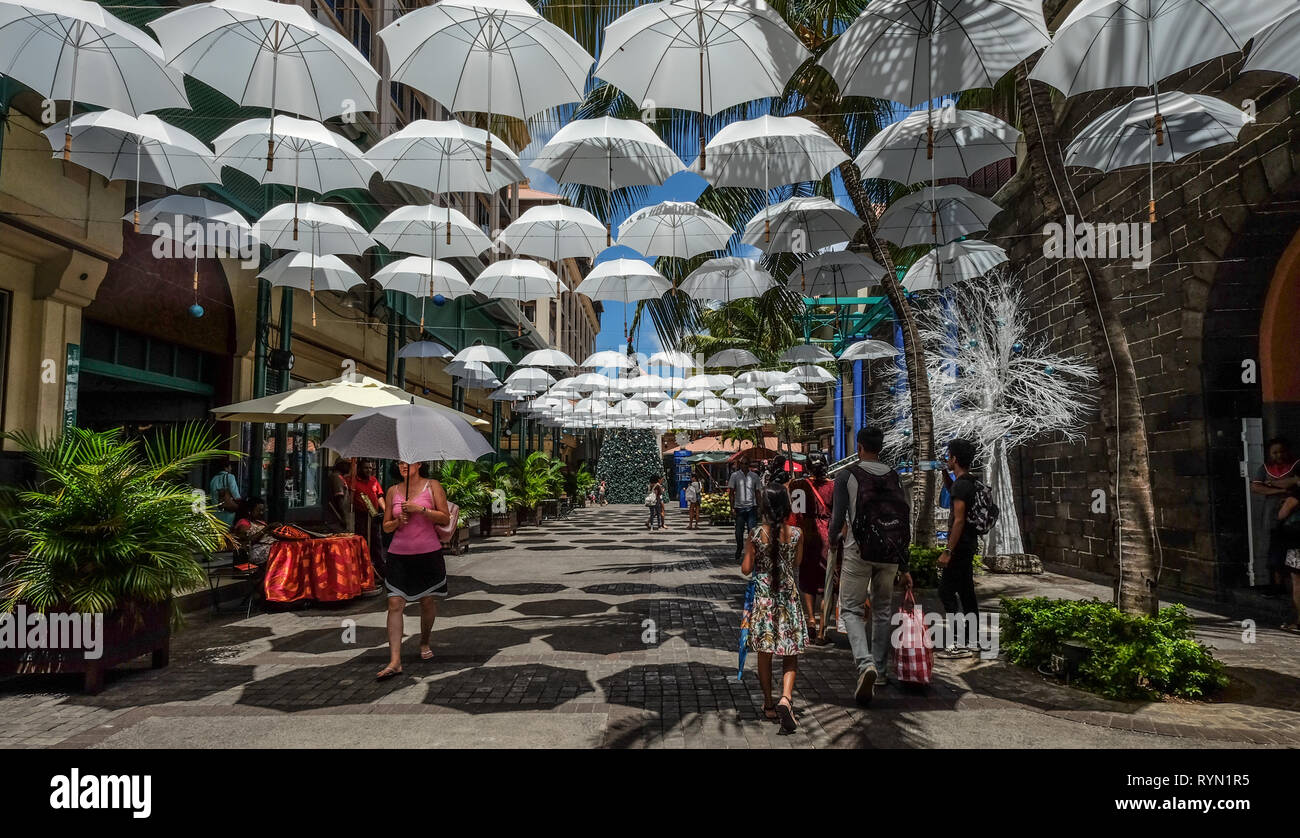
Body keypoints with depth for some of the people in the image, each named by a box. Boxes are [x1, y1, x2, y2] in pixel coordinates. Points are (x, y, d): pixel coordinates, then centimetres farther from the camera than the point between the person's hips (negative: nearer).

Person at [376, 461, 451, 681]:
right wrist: (398, 521, -9)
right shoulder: (393, 490, 9)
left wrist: (420, 509, -16)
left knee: (428, 601, 8)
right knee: (395, 604, -8)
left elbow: (445, 519, -5)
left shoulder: (433, 486, 1)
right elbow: (386, 526, 12)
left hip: (429, 553, -1)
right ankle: (395, 661, -8)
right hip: (399, 554, 2)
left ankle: (424, 643, 34)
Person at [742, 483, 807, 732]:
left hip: (762, 597, 0)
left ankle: (769, 704, 23)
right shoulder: (796, 534, -8)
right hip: (788, 596, 0)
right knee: (790, 653, 10)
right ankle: (786, 697, -10)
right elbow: (797, 563, 7)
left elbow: (746, 569, -6)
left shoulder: (755, 534, -12)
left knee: (764, 653, 14)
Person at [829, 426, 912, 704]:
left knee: (851, 610, 3)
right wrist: (904, 567, 13)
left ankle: (866, 664, -18)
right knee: (883, 611, 17)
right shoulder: (894, 478, 8)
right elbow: (905, 522, 8)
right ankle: (880, 670, 25)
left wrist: (834, 541, 14)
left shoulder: (847, 475, -5)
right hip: (890, 555, 4)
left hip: (858, 552, -4)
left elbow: (838, 517, -9)